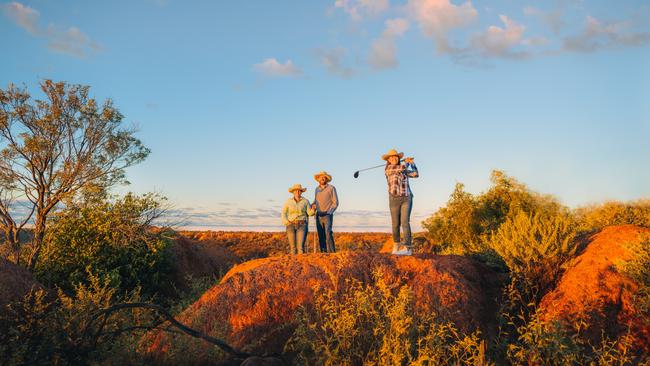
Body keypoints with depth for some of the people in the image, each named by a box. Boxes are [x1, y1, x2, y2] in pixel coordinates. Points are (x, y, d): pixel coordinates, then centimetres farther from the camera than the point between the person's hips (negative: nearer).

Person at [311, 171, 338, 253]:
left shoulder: (331, 188, -3)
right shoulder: (317, 189, 14)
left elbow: (335, 203, -5)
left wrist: (328, 212, -16)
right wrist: (312, 206, 3)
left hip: (327, 215, -5)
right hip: (318, 216, 5)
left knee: (328, 234, -18)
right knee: (321, 236, 2)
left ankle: (331, 252, -19)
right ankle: (324, 252, 5)